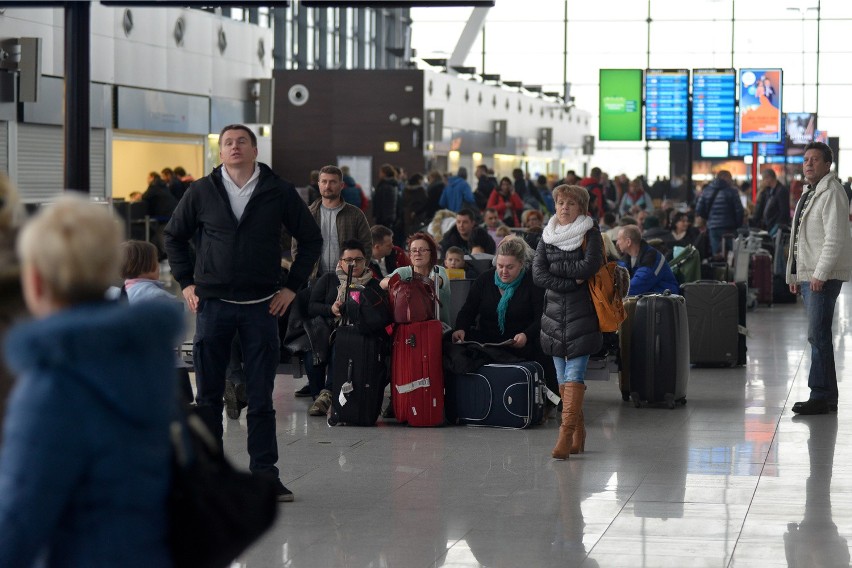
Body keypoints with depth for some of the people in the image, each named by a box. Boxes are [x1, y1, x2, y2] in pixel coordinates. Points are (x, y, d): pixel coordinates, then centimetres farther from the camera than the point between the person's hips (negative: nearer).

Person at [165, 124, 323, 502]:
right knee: (208, 396, 5)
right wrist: (186, 282, 7)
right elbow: (174, 236, 16)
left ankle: (264, 474, 10)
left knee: (261, 397, 3)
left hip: (261, 307, -1)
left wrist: (292, 287, 4)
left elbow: (311, 239, 9)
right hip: (211, 304, 1)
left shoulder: (279, 192, 1)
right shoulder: (202, 191, 3)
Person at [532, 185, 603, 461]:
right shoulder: (547, 236, 12)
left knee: (574, 375, -12)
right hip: (555, 311, 5)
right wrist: (572, 282, -10)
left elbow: (590, 266, -15)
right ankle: (578, 436, 13)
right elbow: (538, 275, 1)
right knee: (563, 378, 6)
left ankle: (566, 434, -19)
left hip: (581, 313, -5)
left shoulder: (590, 233, 0)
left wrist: (555, 266, -5)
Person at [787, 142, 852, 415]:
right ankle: (828, 396, 15)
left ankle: (821, 397, -9)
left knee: (818, 336, -11)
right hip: (808, 276, 10)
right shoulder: (808, 194, 20)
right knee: (818, 336, 11)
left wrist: (820, 274, -23)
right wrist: (795, 275, 21)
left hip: (824, 277, -10)